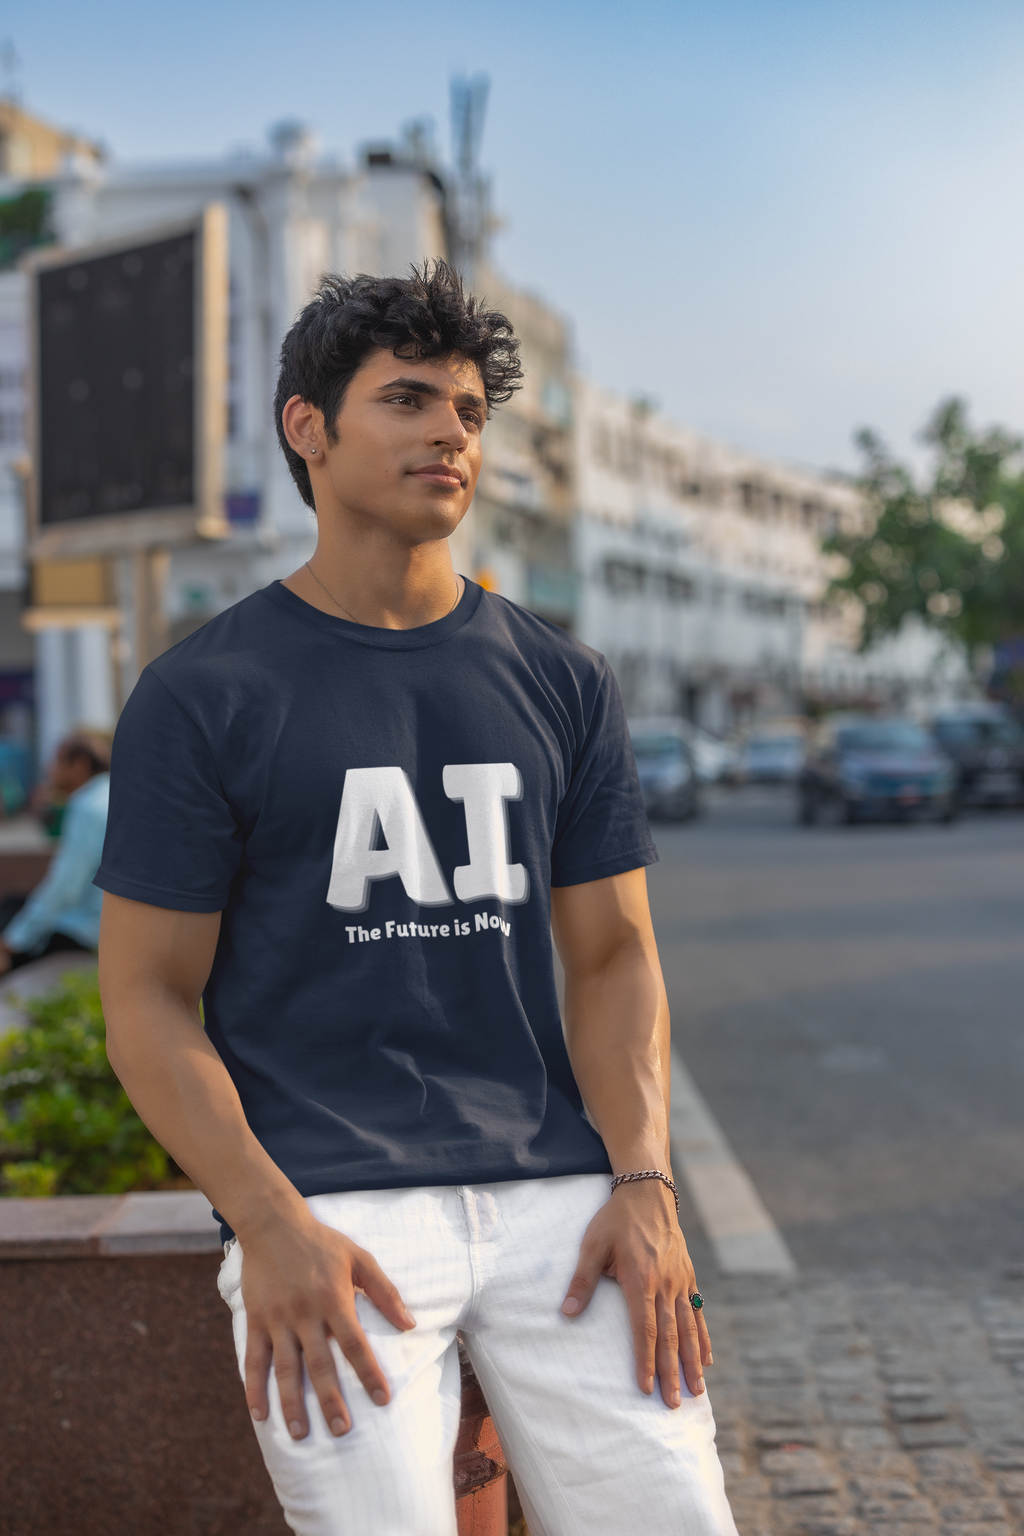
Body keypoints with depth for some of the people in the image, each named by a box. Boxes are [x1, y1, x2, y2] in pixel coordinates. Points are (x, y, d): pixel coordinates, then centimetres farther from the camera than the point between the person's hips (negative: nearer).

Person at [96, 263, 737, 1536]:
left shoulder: (559, 681, 12)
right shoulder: (201, 694, 2)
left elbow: (612, 955, 12)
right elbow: (149, 997, 0)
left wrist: (643, 1183, -2)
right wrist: (272, 1226, -12)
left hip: (555, 1193, 3)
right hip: (329, 1209, -3)